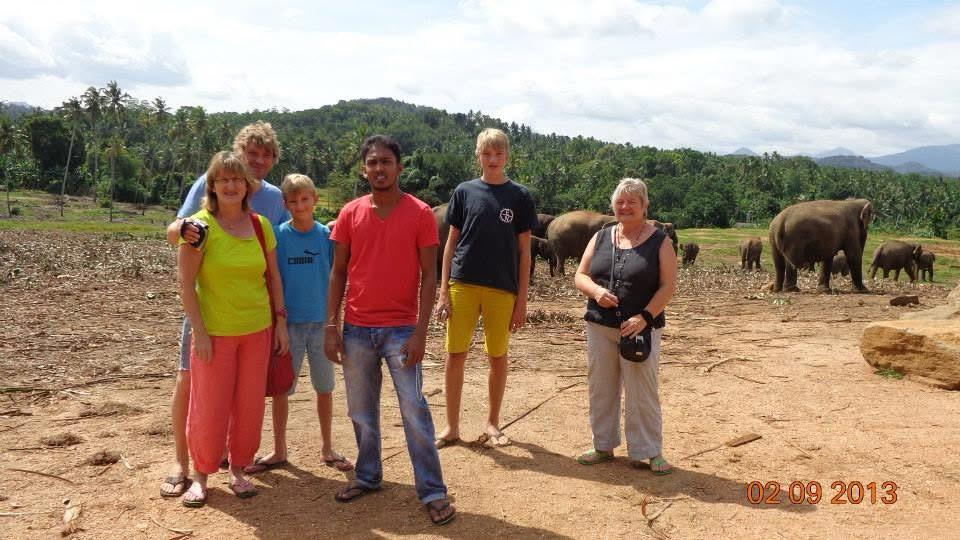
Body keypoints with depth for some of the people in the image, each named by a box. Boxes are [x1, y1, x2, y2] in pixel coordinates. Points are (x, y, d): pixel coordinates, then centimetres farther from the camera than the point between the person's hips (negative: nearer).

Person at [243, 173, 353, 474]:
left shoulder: (327, 235, -2)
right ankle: (279, 451, 24)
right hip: (289, 322, -1)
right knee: (281, 388, 8)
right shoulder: (279, 235, -4)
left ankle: (327, 448, 26)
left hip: (322, 321, 1)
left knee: (324, 387, 10)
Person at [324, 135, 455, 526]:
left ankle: (433, 492, 6)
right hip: (356, 329, 3)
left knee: (415, 411, -3)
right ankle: (367, 477, 30)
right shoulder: (350, 213, 4)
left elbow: (429, 275, -5)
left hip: (401, 329, -3)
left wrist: (420, 331, -12)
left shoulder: (420, 213, -5)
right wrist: (331, 326, 0)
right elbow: (338, 273, 7)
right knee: (361, 411, 13)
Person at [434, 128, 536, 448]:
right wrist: (443, 292, 1)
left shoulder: (519, 196, 3)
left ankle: (492, 423, 25)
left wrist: (522, 299, -1)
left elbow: (524, 251, 3)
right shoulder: (465, 192, 5)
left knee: (498, 357, 8)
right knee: (455, 355, 2)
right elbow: (451, 243, 7)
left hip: (502, 289, 0)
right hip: (463, 284, 1)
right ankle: (452, 426, 16)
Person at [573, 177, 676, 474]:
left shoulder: (659, 241, -2)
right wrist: (596, 291, -13)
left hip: (641, 327, -4)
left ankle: (648, 452, 13)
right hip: (600, 326, 4)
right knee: (601, 388, 10)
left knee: (642, 391, -1)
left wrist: (645, 317, -18)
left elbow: (668, 286, -7)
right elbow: (580, 276, 8)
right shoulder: (600, 238, 9)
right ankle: (603, 446, 25)